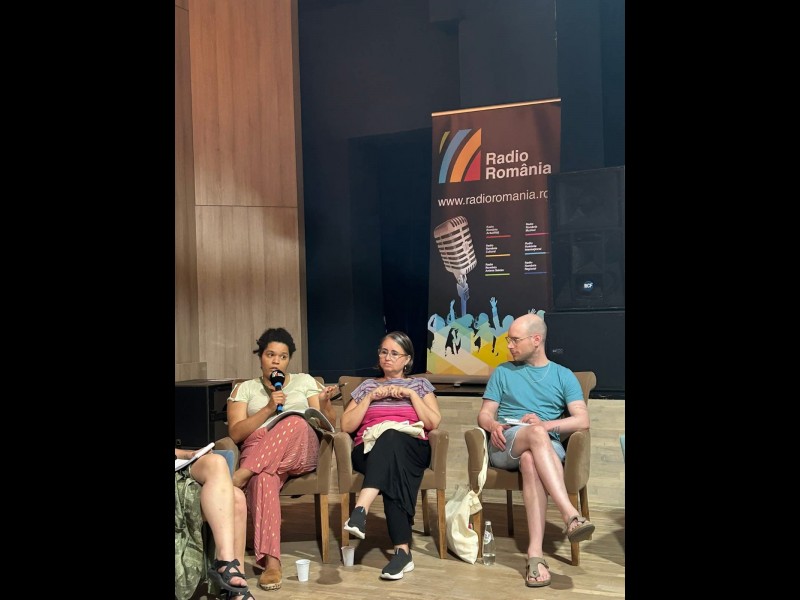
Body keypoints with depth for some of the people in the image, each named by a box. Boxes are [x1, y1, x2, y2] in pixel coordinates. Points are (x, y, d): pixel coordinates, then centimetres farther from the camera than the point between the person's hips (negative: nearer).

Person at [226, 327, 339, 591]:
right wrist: (268, 409, -8)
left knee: (296, 421, -37)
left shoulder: (305, 381, 21)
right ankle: (271, 561, -47)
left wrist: (325, 403, -9)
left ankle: (239, 477, -40)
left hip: (302, 451, 1)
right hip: (258, 454, -1)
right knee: (263, 478, -40)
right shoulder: (244, 388, 20)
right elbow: (235, 433, 5)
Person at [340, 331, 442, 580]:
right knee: (392, 471, -40)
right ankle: (402, 549, -49)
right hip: (370, 450, 1)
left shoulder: (420, 384, 24)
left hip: (412, 449, -1)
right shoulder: (367, 385, 27)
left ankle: (360, 511, -59)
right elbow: (346, 426, 13)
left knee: (390, 438, -42)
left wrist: (411, 395, 0)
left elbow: (433, 423, 8)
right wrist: (370, 397, 4)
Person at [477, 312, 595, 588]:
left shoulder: (564, 376, 16)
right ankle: (571, 515, -52)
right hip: (506, 446, 0)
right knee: (535, 433, -38)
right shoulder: (502, 372, 19)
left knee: (530, 461, -40)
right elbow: (484, 414, 14)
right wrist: (494, 425, -11)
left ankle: (535, 553, -50)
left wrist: (547, 424, -12)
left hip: (547, 447, 0)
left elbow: (583, 421, 4)